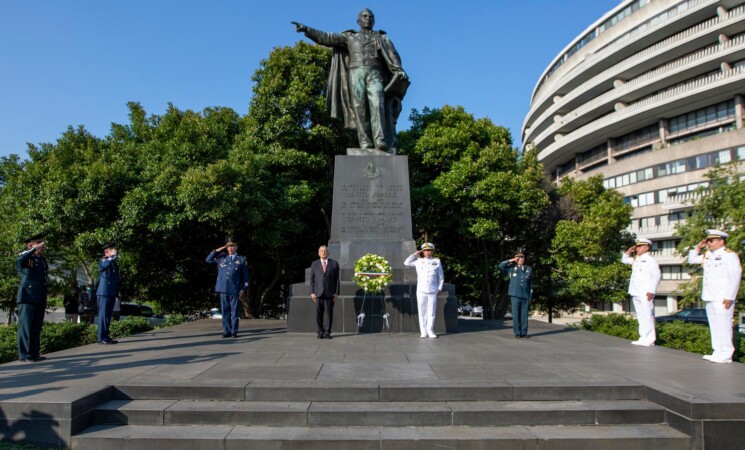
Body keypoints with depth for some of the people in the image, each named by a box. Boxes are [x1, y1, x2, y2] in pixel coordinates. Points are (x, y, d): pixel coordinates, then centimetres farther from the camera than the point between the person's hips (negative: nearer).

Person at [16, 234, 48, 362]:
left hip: (40, 299, 7)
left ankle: (35, 353, 14)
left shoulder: (42, 259, 19)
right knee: (26, 327, -3)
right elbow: (19, 260, -30)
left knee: (36, 328, 9)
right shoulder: (26, 257, -3)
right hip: (28, 298, -7)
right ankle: (25, 355, 1)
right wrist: (35, 249, -25)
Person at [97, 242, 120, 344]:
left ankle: (106, 337, 12)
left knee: (108, 316, 8)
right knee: (103, 315, -8)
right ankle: (102, 338, -7)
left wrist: (117, 294, 22)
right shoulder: (102, 261, -2)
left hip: (112, 294, 8)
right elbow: (106, 264, -30)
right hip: (104, 293, -7)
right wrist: (114, 256, -17)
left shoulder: (114, 263, 20)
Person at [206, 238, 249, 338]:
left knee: (234, 311, 0)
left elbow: (245, 276, 5)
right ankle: (226, 331, 10)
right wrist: (218, 250, 9)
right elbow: (208, 260, 17)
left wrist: (243, 289, -2)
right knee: (225, 310, 5)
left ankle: (234, 331, 6)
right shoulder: (221, 257, 14)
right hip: (223, 288, 3)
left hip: (234, 289, -2)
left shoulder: (241, 259, 6)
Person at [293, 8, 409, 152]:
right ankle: (365, 143, -16)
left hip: (375, 74, -1)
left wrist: (399, 71, -12)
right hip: (356, 74, 1)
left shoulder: (382, 38, 23)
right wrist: (306, 29, 8)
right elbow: (326, 38, 18)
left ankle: (381, 141, -33)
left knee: (377, 104, -21)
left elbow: (393, 55, 7)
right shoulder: (349, 37, 24)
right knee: (360, 108, -12)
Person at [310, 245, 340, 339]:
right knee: (319, 313, -1)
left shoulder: (334, 264, 9)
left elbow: (337, 279, 7)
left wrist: (336, 292, -1)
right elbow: (312, 279, 9)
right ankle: (320, 332, 7)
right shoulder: (314, 264, 12)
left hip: (329, 293, 0)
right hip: (318, 293, 1)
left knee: (328, 313, -1)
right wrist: (312, 292, 0)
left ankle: (327, 332, 6)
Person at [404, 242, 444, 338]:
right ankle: (423, 332, 8)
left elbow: (441, 277, 12)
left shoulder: (437, 261, 7)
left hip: (433, 291, 0)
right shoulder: (419, 261, 8)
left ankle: (430, 331, 10)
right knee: (422, 312, 1)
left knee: (431, 312, 2)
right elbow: (406, 263, 8)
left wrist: (439, 288, 5)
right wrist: (415, 254, 6)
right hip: (421, 291, 0)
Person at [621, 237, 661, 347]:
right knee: (640, 316, 10)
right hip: (636, 293, 8)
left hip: (646, 293, -8)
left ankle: (650, 340, -5)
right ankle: (643, 338, 14)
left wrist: (652, 291, -19)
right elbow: (624, 260, 33)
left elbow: (657, 275, -13)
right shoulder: (635, 259, 16)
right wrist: (628, 252, 14)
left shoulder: (650, 259, -7)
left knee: (647, 315, -8)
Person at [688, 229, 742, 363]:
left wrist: (729, 297, -19)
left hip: (722, 299, -8)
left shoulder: (729, 255, -8)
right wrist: (698, 247, 13)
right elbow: (692, 260, 28)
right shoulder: (707, 255, 16)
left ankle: (726, 354, -1)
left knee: (723, 325, -6)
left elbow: (735, 277, -14)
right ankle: (718, 351, 18)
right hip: (709, 297, 8)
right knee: (714, 326, 11)